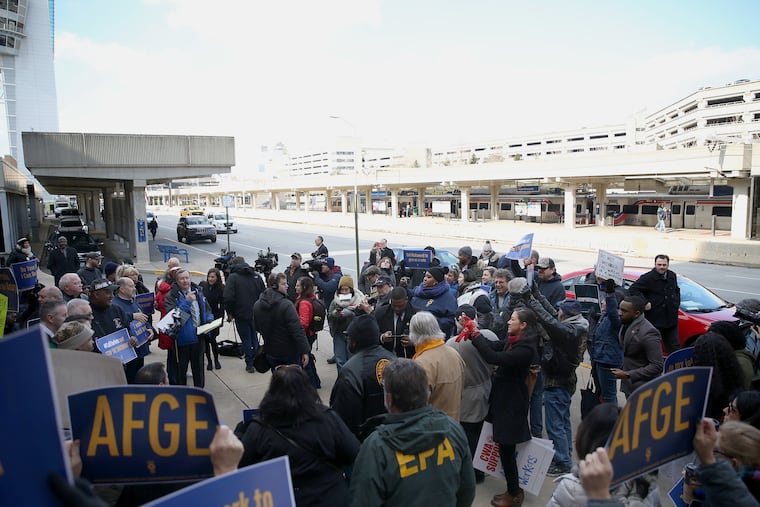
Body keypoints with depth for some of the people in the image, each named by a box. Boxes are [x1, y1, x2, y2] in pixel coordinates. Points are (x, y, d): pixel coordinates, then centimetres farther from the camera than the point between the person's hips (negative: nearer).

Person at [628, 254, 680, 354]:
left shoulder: (672, 276, 12)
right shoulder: (648, 278, -11)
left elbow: (677, 290, 31)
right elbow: (633, 289, -17)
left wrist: (677, 303, 17)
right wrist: (645, 303, -20)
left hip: (671, 320, 6)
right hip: (655, 320, -6)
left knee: (674, 347, 13)